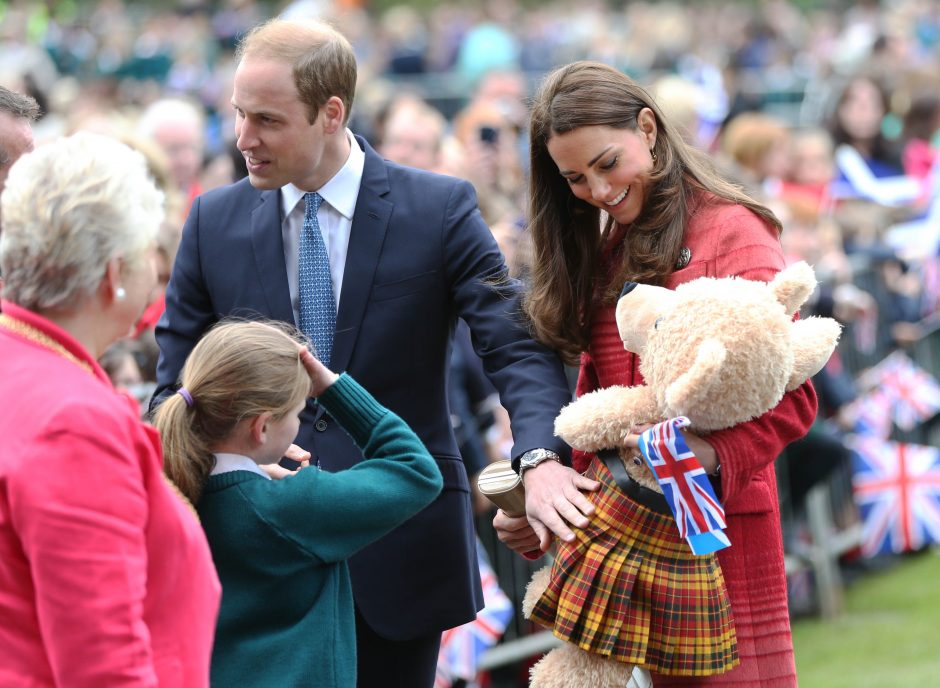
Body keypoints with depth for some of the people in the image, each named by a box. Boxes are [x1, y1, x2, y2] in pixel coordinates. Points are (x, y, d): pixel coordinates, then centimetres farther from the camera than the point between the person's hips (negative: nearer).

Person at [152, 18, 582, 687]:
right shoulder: (215, 222, 4)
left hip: (401, 550, -2)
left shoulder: (441, 209, -4)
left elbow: (517, 347, -8)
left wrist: (541, 456, -28)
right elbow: (178, 387, 6)